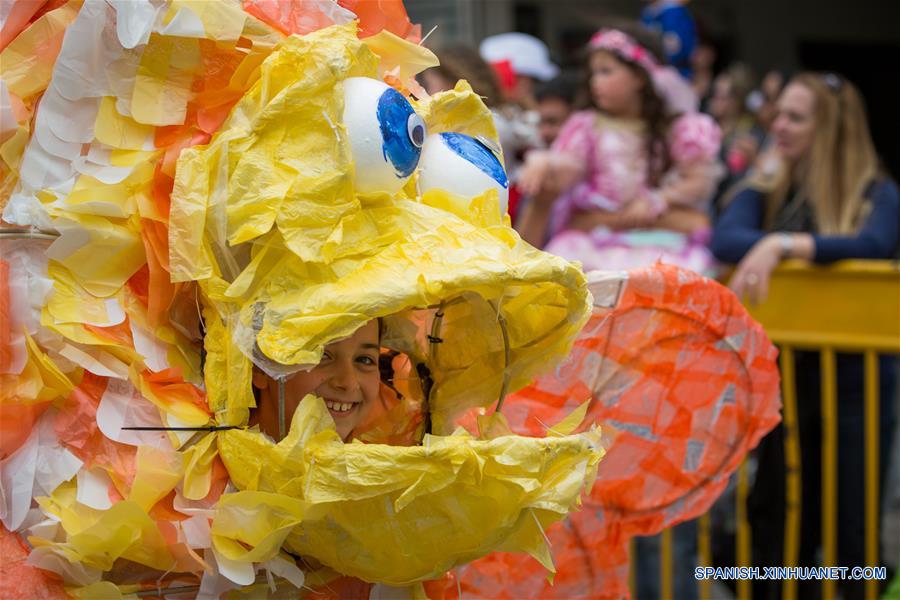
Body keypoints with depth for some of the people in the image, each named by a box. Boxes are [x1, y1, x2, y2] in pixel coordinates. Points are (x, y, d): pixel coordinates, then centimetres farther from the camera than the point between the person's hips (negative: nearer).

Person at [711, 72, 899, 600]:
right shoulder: (767, 188, 6)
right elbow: (724, 239, -12)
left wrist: (785, 244, -32)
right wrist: (765, 249, -31)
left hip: (856, 380, -3)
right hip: (783, 376, 3)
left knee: (853, 526, 3)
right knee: (783, 525, 10)